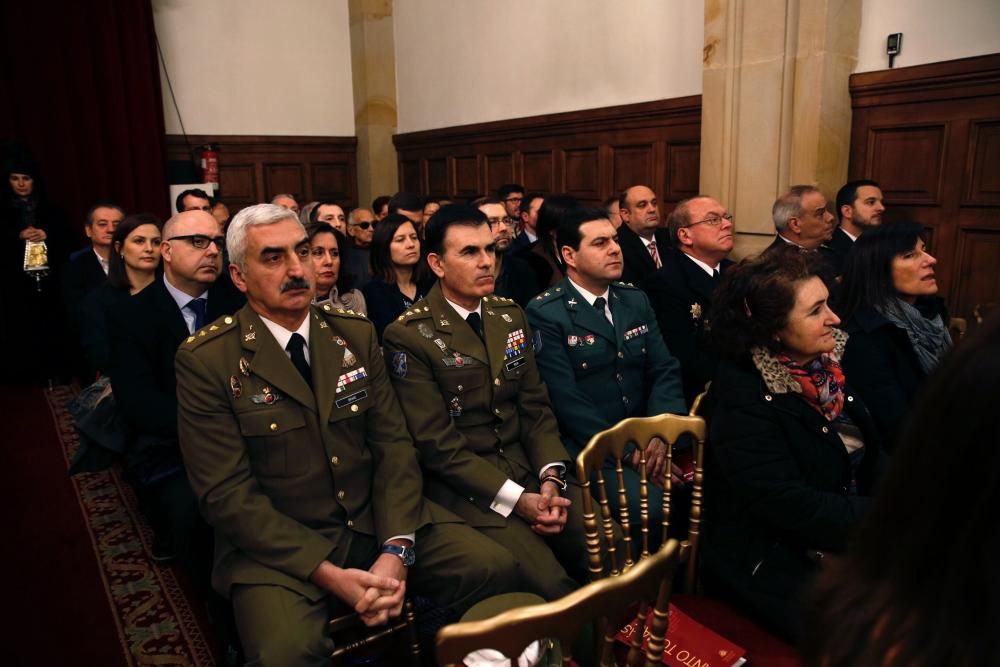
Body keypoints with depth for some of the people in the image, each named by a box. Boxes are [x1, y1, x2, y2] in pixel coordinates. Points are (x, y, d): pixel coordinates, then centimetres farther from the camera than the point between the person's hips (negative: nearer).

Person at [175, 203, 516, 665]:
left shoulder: (356, 333, 4)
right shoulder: (205, 360, -8)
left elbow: (394, 445, 0)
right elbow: (227, 493, -11)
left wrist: (395, 549, -15)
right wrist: (328, 573, -19)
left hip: (376, 522, 4)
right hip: (278, 547, -3)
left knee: (495, 569, -12)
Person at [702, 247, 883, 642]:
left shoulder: (825, 365, 2)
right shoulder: (742, 396, -21)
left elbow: (870, 456, 8)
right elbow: (789, 506, -25)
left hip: (849, 543, 7)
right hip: (772, 566, -7)